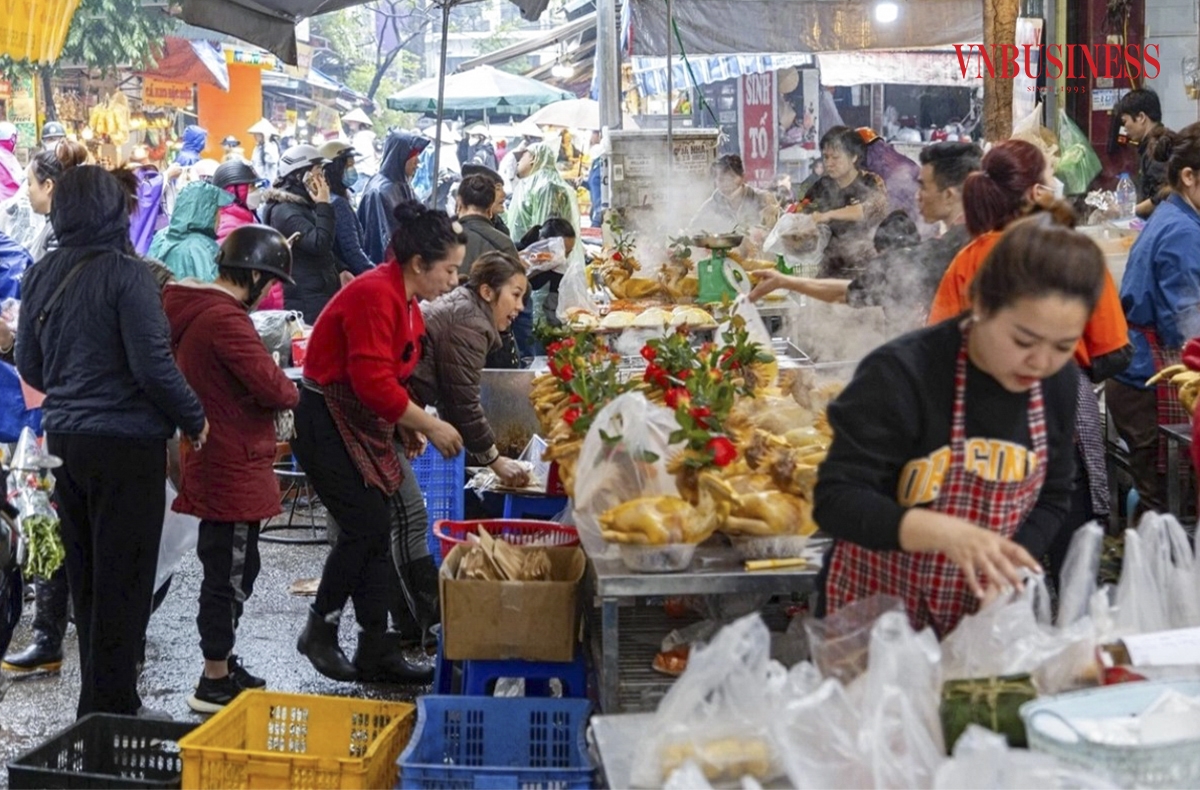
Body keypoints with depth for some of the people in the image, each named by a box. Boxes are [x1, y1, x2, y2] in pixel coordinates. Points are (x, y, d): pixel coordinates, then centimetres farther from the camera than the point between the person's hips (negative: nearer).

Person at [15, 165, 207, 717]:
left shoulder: (41, 277, 5)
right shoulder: (127, 275, -15)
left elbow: (29, 366, 12)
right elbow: (153, 364, -19)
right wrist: (194, 419, -5)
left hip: (65, 440, 7)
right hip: (126, 443, -7)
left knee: (85, 578, 17)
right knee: (123, 582, 2)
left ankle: (97, 702, 28)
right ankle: (111, 709, 8)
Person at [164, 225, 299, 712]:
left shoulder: (193, 309, 10)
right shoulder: (225, 319, -22)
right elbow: (270, 385, -24)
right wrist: (291, 393, -3)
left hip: (213, 463, 10)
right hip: (232, 466, -10)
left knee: (230, 567, 19)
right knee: (230, 571, -1)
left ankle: (221, 668, 29)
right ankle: (215, 682, 8)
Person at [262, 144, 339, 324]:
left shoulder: (303, 204, 16)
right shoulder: (285, 211, -15)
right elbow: (319, 244, -25)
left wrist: (339, 270, 16)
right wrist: (324, 206, -19)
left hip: (319, 292, 10)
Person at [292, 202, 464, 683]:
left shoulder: (403, 299, 10)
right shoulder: (375, 296, -23)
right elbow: (373, 381, -28)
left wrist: (406, 423, 2)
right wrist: (428, 425, -21)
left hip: (362, 424, 10)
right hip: (326, 422, -10)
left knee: (376, 530, 8)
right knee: (365, 526, -12)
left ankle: (374, 650, 14)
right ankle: (318, 633, 6)